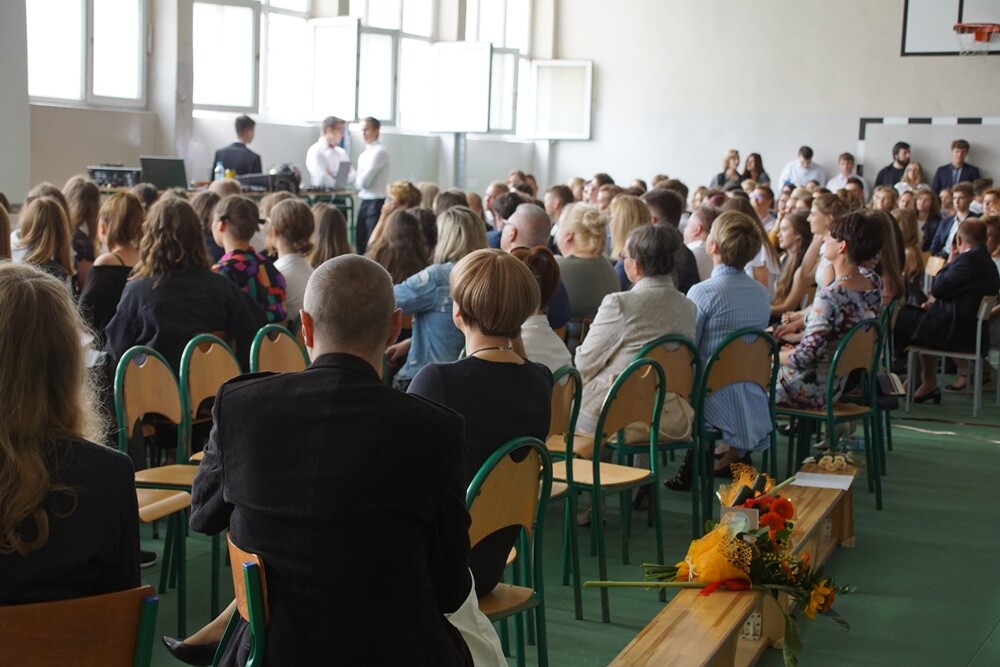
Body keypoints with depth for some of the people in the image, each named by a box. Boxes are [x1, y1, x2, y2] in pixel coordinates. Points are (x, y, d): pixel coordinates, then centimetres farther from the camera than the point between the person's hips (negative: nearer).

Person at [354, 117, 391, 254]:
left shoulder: (379, 152, -13)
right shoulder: (364, 154, 14)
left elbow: (364, 180, -18)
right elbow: (359, 180, 14)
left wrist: (355, 178, 1)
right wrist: (357, 179, -8)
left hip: (375, 203, -9)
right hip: (365, 202, 9)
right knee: (360, 241, 14)